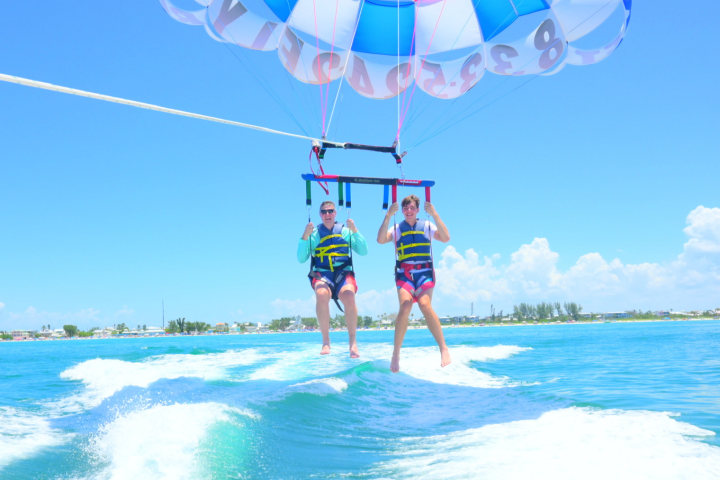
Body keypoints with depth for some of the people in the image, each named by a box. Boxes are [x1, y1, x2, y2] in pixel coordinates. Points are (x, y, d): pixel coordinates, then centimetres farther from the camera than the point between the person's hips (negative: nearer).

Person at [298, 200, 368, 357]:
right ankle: (326, 341, -23)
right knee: (321, 294, -36)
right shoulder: (314, 233, 13)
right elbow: (301, 259, 5)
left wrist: (355, 231, -4)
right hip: (321, 274, 0)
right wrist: (305, 237, -8)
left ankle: (353, 342, -24)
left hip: (343, 273, 1)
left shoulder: (346, 231, 15)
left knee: (349, 296, -34)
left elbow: (363, 251, 6)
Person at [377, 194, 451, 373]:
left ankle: (444, 348, -19)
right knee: (405, 306, -24)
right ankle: (396, 354, -17)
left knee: (425, 304, -26)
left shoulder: (427, 226, 11)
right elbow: (381, 240, -7)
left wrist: (435, 215, -10)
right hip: (404, 273, 0)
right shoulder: (396, 229, 11)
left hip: (425, 272, 0)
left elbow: (446, 238, -5)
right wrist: (388, 215, -13)